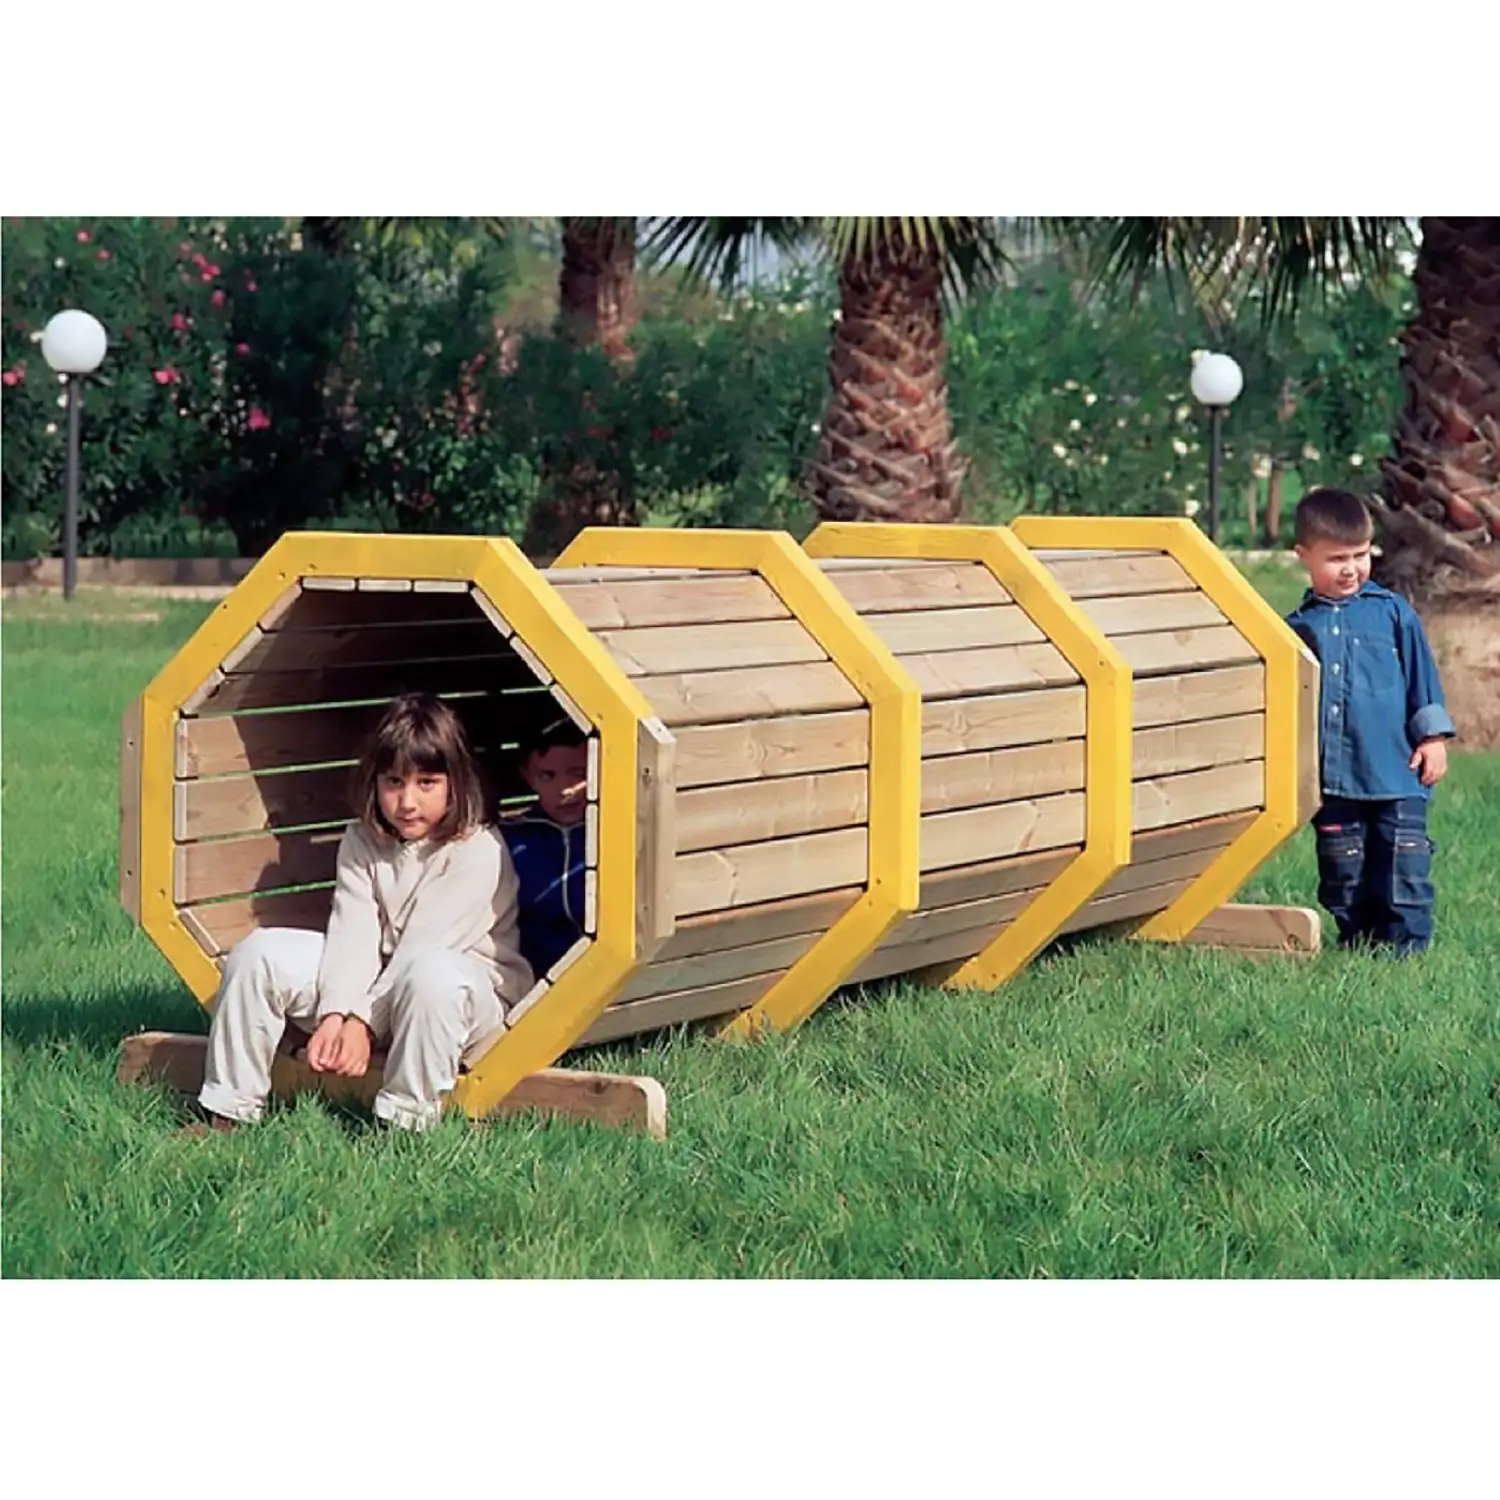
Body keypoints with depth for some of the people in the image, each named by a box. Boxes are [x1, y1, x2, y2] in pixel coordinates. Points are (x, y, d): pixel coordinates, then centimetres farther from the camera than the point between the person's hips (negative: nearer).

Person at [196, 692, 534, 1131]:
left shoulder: (478, 851, -15)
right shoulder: (362, 843, 3)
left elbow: (424, 947, -20)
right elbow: (352, 934, -8)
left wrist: (363, 1022, -24)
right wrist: (333, 1015, -24)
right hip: (377, 981, 6)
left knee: (430, 973, -42)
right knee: (259, 952, -9)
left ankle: (405, 1121, -32)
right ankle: (227, 1111, -8)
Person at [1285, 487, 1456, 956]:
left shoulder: (1393, 613, 5)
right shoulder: (1298, 628, 8)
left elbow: (1422, 675, 7)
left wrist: (1433, 737, 2)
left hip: (1398, 773, -2)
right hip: (1333, 778, 2)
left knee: (1404, 867, -4)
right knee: (1343, 872, 8)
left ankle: (1406, 946, 1)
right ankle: (1355, 944, 19)